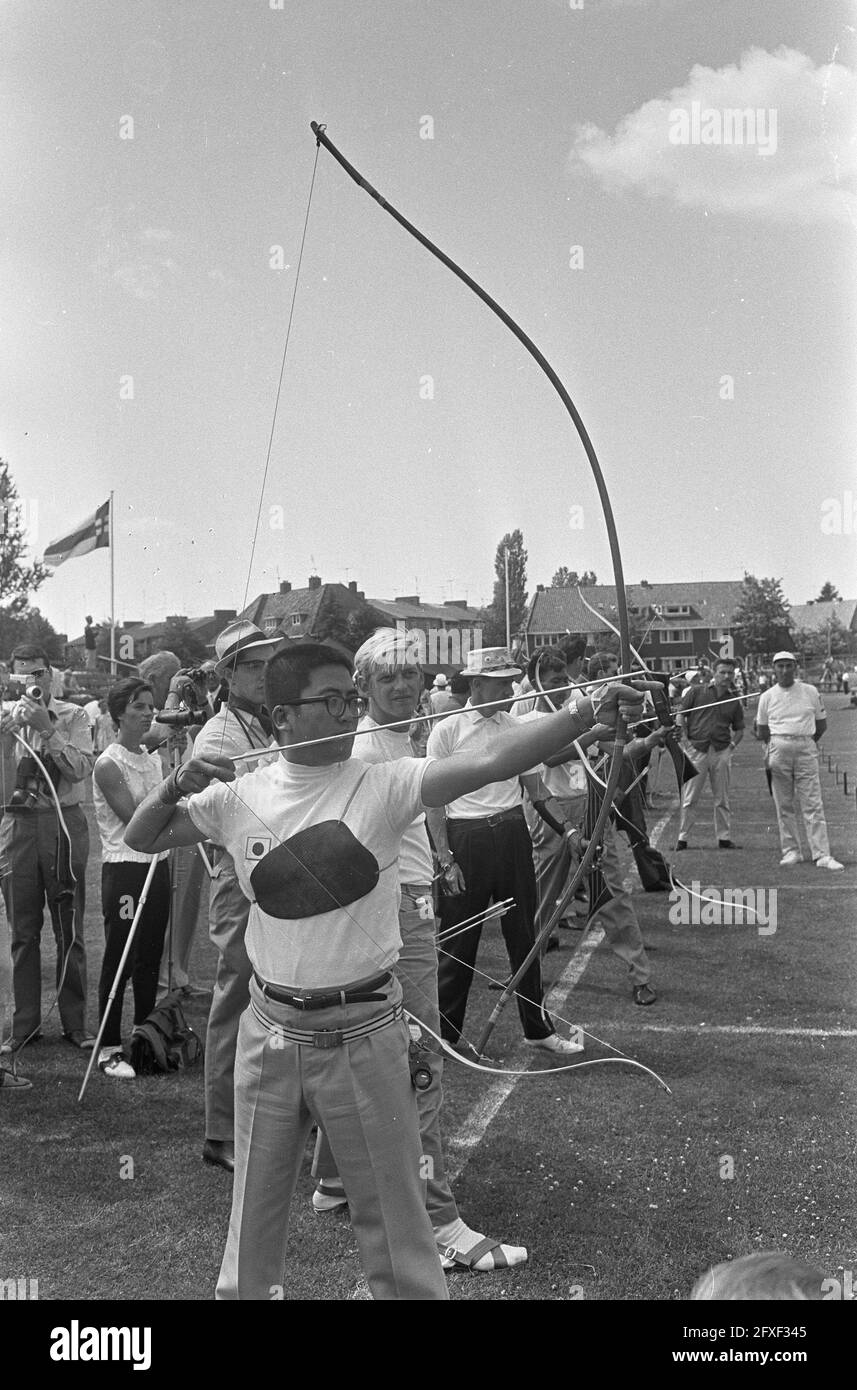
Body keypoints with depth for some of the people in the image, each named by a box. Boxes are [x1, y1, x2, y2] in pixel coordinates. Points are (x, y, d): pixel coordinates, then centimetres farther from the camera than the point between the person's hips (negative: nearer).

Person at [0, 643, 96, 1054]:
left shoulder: (72, 716, 3)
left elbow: (80, 769, -10)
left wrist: (47, 729, -16)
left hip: (64, 823, -2)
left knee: (69, 930, 4)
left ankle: (75, 1023, 15)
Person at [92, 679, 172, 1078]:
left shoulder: (152, 757, 11)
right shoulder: (108, 765, -12)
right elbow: (135, 819, -17)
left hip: (157, 864, 7)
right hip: (124, 869, -7)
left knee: (150, 957, 14)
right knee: (119, 961, 0)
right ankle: (109, 1048, 10)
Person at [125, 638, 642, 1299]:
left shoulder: (383, 785, -12)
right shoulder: (239, 796, -3)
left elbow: (494, 761, -25)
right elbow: (140, 839, 8)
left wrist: (588, 713, -37)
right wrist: (177, 786, -12)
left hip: (364, 1034, -2)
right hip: (271, 1032, 3)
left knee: (393, 1215, 11)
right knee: (256, 1207, 21)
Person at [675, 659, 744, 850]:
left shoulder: (734, 700, 11)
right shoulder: (696, 692, 3)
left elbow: (739, 729, 19)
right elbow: (680, 716, 4)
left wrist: (732, 745, 3)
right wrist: (688, 740, -3)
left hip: (721, 752, 3)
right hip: (697, 750, -2)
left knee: (722, 799, 7)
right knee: (689, 798, 0)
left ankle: (724, 838, 14)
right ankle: (682, 838, 5)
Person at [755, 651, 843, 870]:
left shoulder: (810, 692, 9)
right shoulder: (767, 696, 9)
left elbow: (821, 723, 15)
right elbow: (761, 730, 15)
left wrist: (808, 742, 10)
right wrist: (771, 745, 2)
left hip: (806, 750, -1)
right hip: (778, 750, 1)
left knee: (813, 804, -5)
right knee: (784, 804, 3)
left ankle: (821, 855, -7)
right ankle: (791, 851, 12)